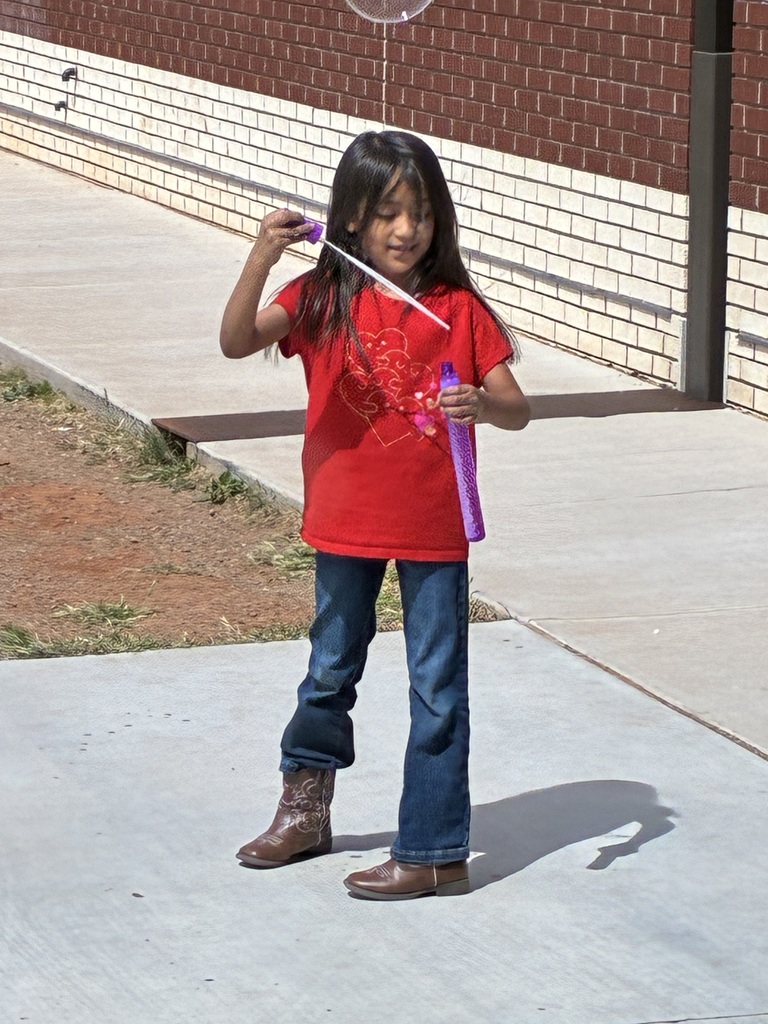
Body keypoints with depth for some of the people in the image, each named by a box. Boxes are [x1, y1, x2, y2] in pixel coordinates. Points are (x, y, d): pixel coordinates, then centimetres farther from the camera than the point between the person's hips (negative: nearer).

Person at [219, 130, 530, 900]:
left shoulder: (458, 308, -7)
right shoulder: (323, 299, -6)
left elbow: (517, 409, -7)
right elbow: (236, 343, -20)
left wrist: (481, 404, -30)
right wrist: (261, 259, -34)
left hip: (434, 527, -2)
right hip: (345, 520, 2)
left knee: (437, 686, 2)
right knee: (330, 670, 20)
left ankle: (435, 851, 9)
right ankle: (304, 810, 39)